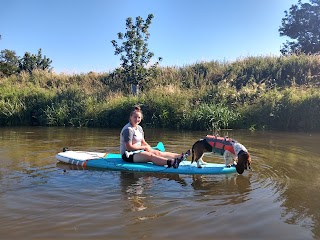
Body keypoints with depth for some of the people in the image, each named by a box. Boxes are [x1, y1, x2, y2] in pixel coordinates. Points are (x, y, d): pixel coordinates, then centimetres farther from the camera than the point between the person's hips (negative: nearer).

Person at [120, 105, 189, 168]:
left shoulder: (139, 128, 12)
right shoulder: (128, 129, -18)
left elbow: (143, 142, 16)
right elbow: (129, 147, -22)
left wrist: (149, 148, -5)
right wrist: (144, 147, -12)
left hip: (137, 151, 9)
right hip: (128, 155, -9)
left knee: (157, 153, -6)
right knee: (150, 155, -29)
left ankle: (179, 156, -15)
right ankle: (171, 162, -48)